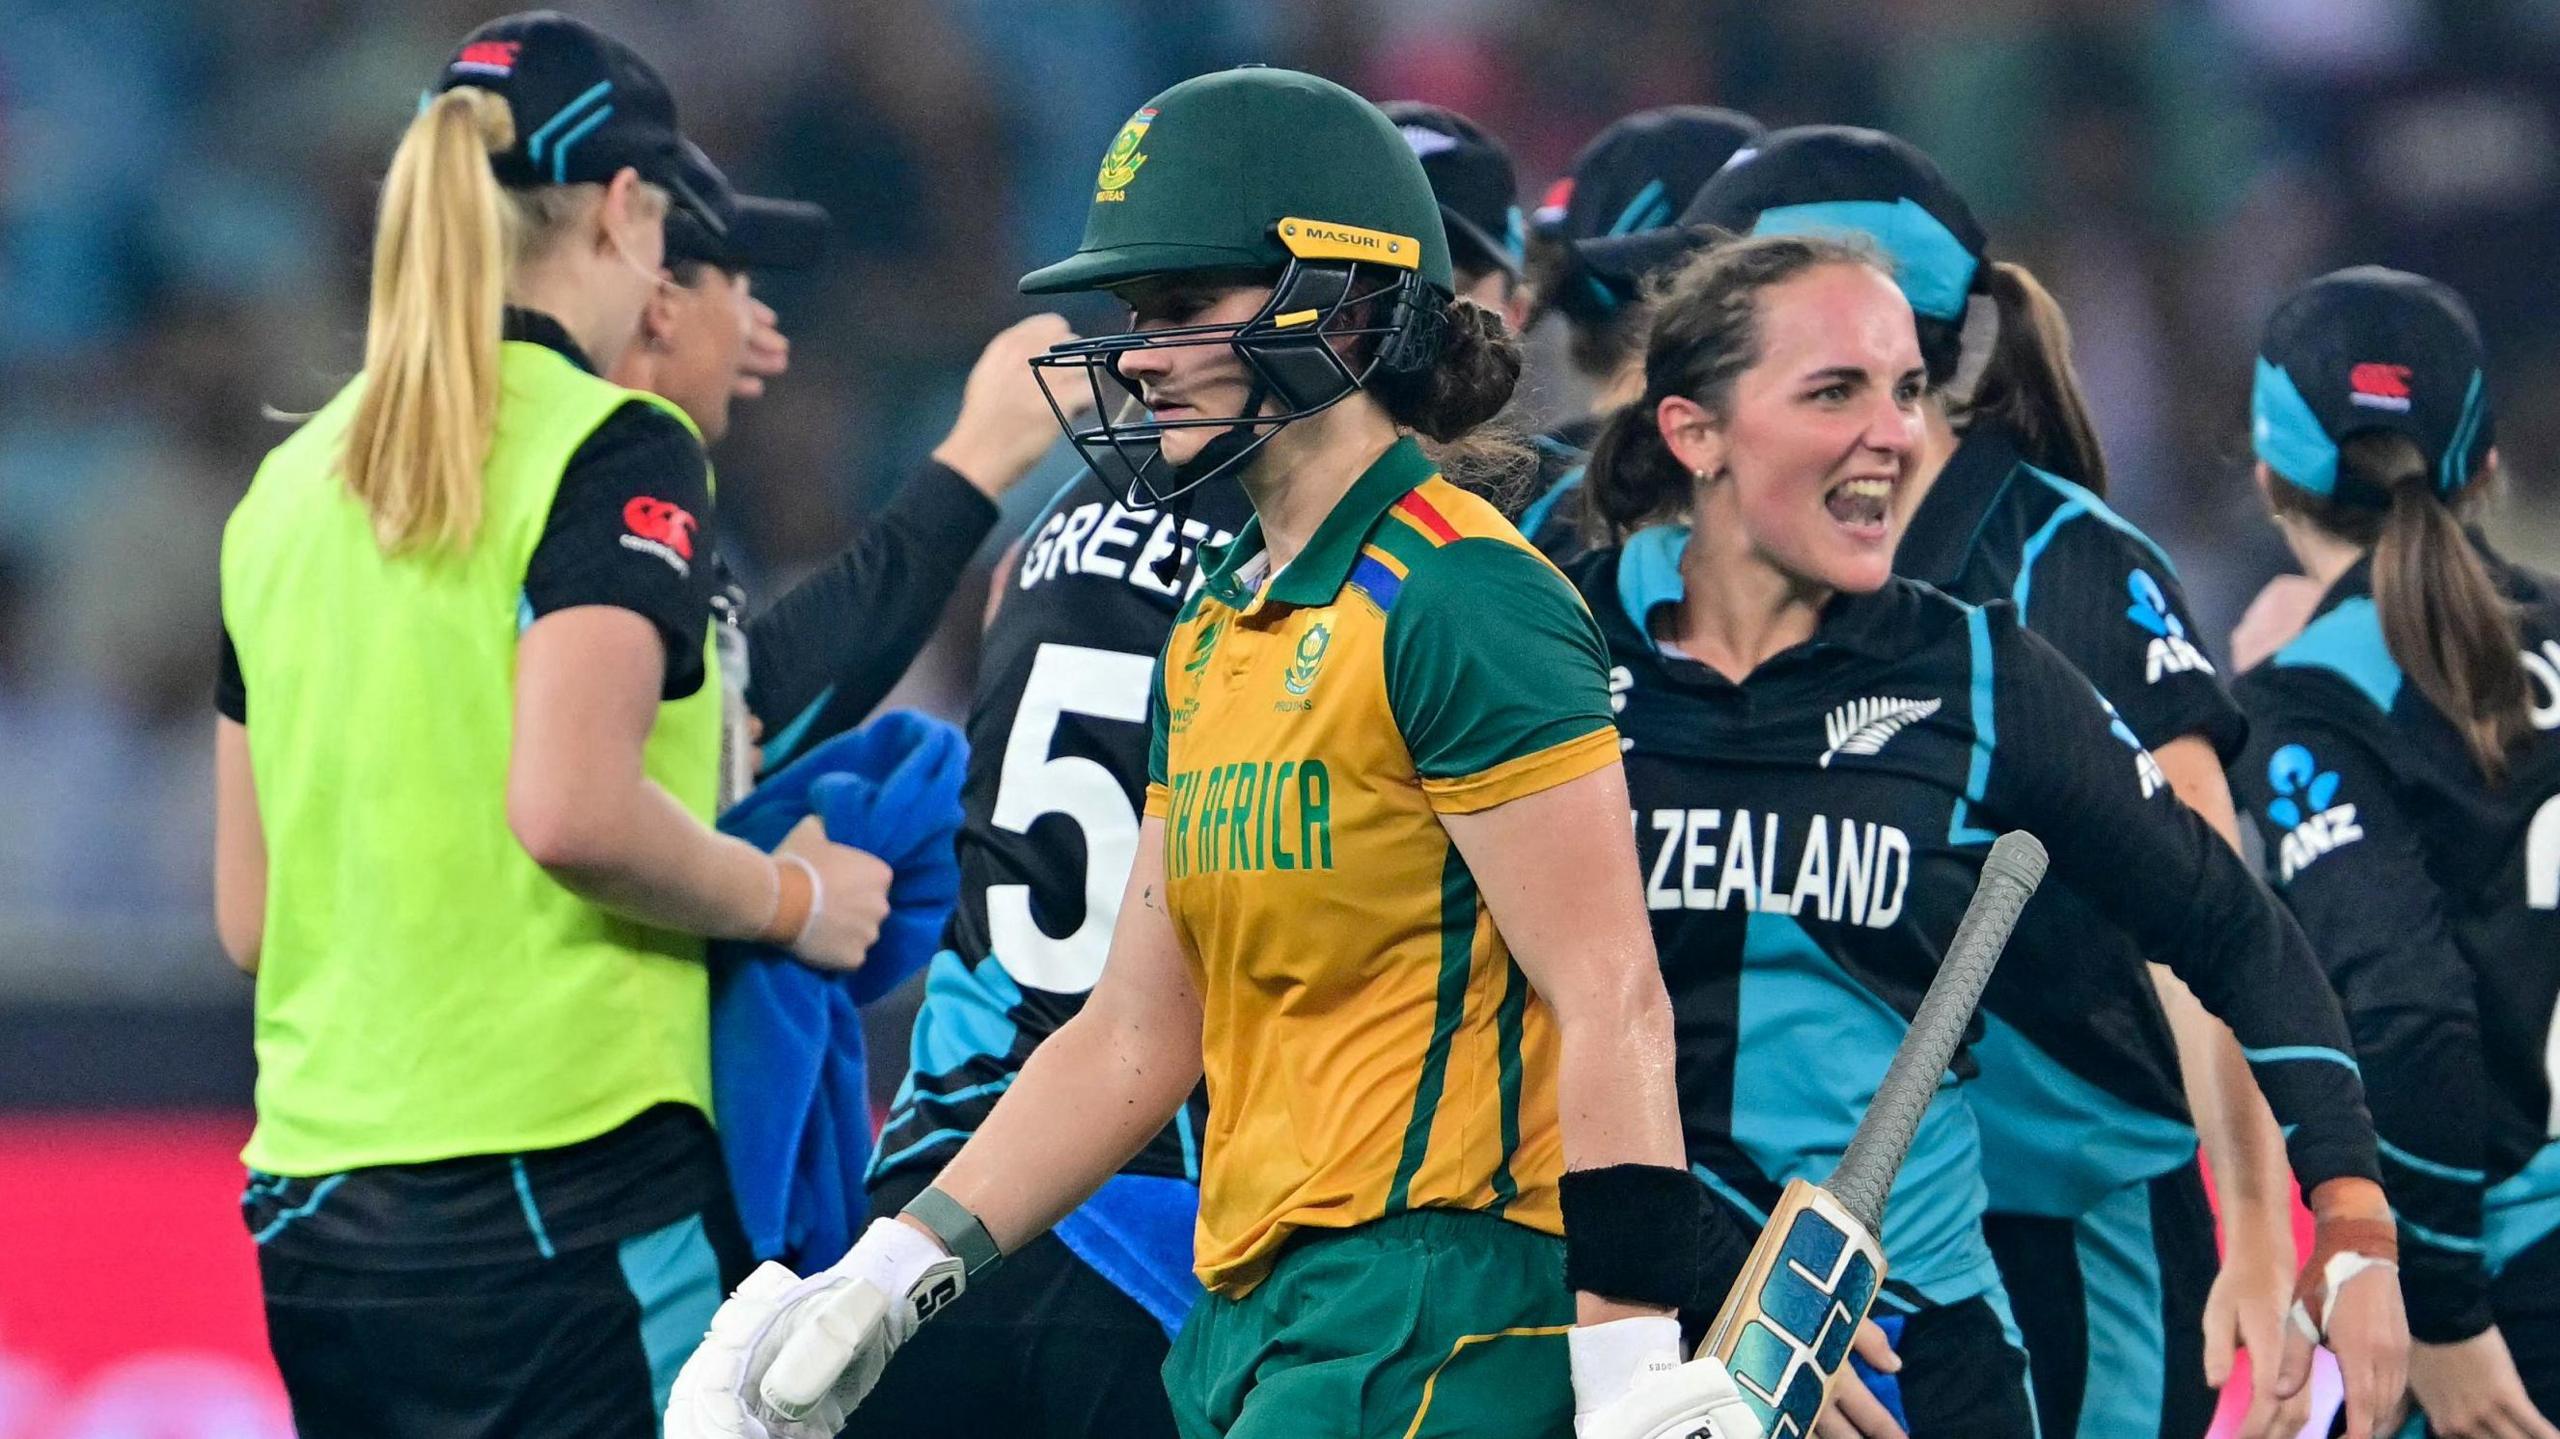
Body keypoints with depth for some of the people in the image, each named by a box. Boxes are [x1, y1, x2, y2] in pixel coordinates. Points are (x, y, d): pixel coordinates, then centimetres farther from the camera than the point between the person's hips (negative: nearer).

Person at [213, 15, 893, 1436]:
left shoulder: (287, 485, 15)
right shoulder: (611, 451, -6)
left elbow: (246, 915, 16)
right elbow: (572, 809, -20)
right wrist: (799, 903, -4)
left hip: (313, 1213, 7)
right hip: (563, 1190, -7)